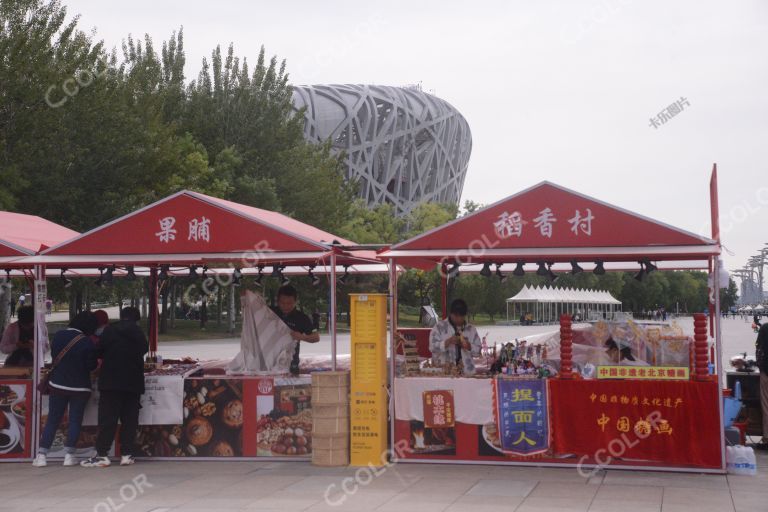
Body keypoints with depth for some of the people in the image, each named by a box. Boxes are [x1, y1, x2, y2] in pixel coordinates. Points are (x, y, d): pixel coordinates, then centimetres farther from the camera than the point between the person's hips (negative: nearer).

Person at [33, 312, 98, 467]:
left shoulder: (58, 336, -3)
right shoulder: (86, 342, -15)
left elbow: (53, 355, 9)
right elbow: (91, 366, -9)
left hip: (58, 384, 3)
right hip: (79, 387, -3)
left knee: (52, 420, 7)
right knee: (75, 421, 7)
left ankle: (42, 455, 2)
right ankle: (69, 455, 2)